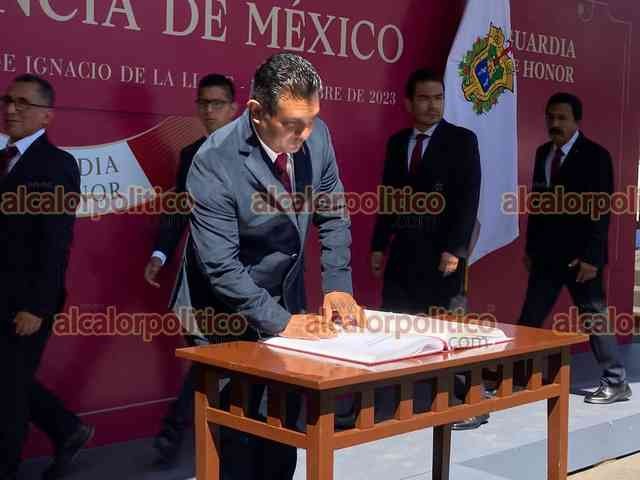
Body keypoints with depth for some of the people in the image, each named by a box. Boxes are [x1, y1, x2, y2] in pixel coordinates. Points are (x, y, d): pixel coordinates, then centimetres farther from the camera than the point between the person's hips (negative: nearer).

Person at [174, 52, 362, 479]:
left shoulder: (315, 134, -11)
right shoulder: (214, 163, -27)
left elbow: (333, 215, 1)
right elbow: (220, 266, -27)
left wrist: (337, 285, -10)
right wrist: (280, 322, -28)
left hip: (287, 296, 5)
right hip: (228, 313, -5)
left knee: (286, 420, 12)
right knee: (239, 425, 0)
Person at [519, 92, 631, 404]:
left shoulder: (595, 155, -9)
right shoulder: (543, 153, 10)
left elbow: (601, 210, -13)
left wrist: (591, 256, -18)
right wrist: (531, 246, 11)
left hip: (579, 255, -6)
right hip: (546, 253, 6)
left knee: (594, 318, 2)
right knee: (529, 318, 7)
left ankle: (616, 382, 13)